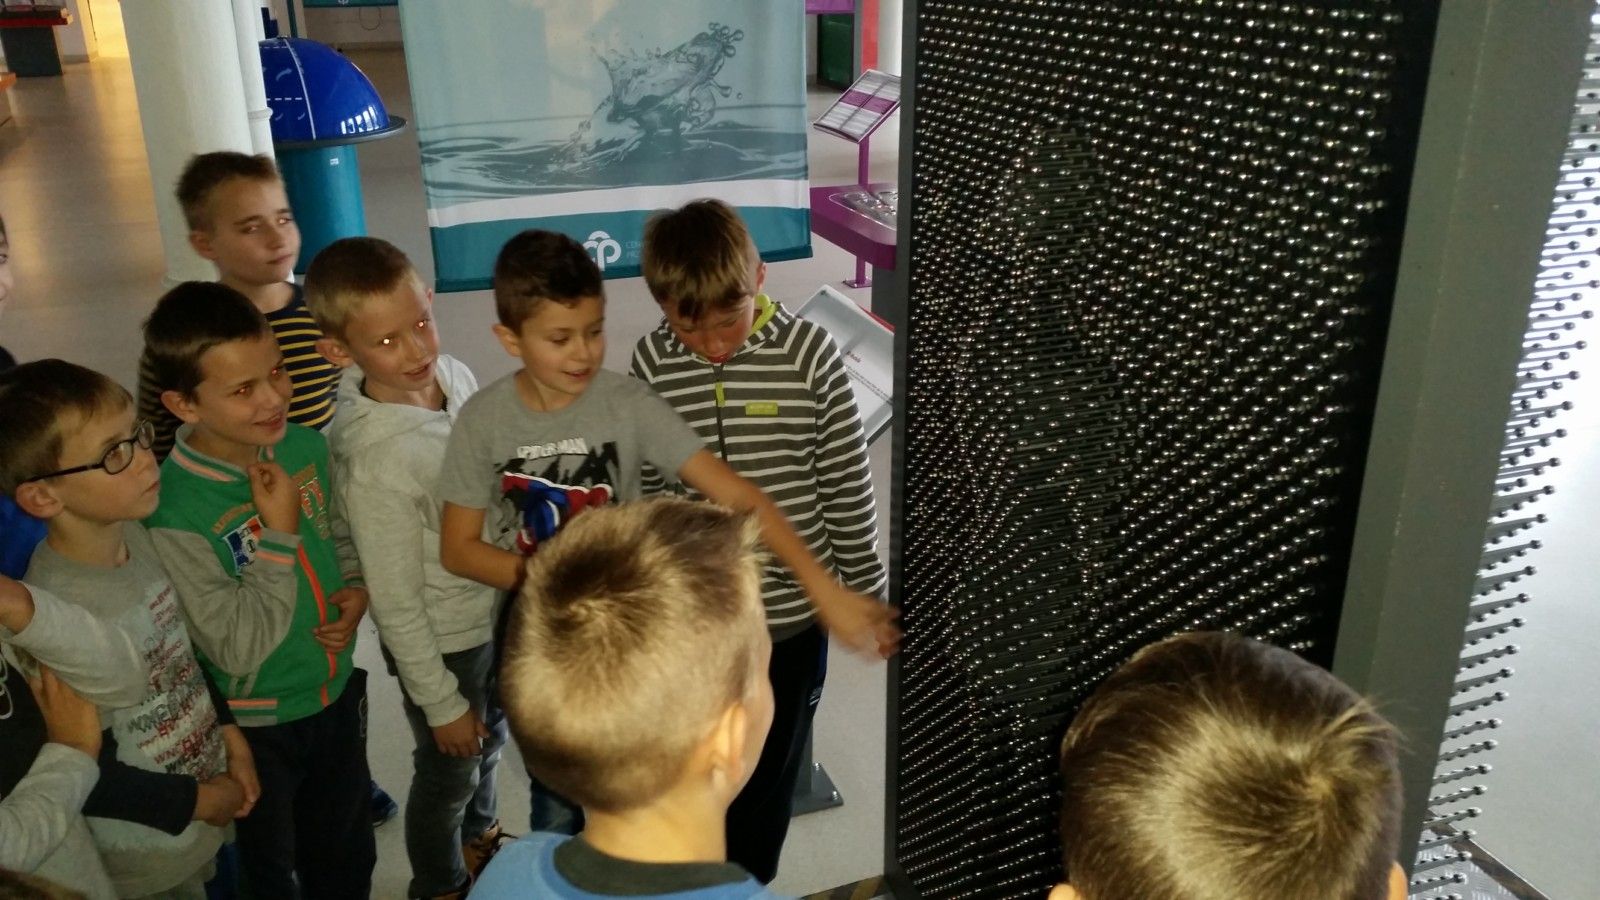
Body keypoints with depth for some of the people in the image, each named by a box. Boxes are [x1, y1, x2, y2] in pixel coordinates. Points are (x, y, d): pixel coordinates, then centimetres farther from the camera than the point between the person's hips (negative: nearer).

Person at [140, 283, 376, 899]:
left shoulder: (306, 444, -12)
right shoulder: (174, 512, -29)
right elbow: (238, 650, -25)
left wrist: (357, 591, -11)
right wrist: (279, 533, -29)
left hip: (338, 692, 5)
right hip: (257, 725, -5)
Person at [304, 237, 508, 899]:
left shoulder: (456, 376, -13)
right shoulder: (376, 459, -32)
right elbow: (396, 603, -21)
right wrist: (439, 701, -13)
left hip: (498, 608, 6)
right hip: (442, 640, -6)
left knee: (490, 740, 29)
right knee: (450, 771, 19)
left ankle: (479, 836, 60)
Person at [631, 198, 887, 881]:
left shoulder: (810, 355, -15)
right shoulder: (651, 365, -8)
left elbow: (848, 490, -7)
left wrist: (866, 593, 0)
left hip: (793, 614, -1)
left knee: (769, 776, 18)